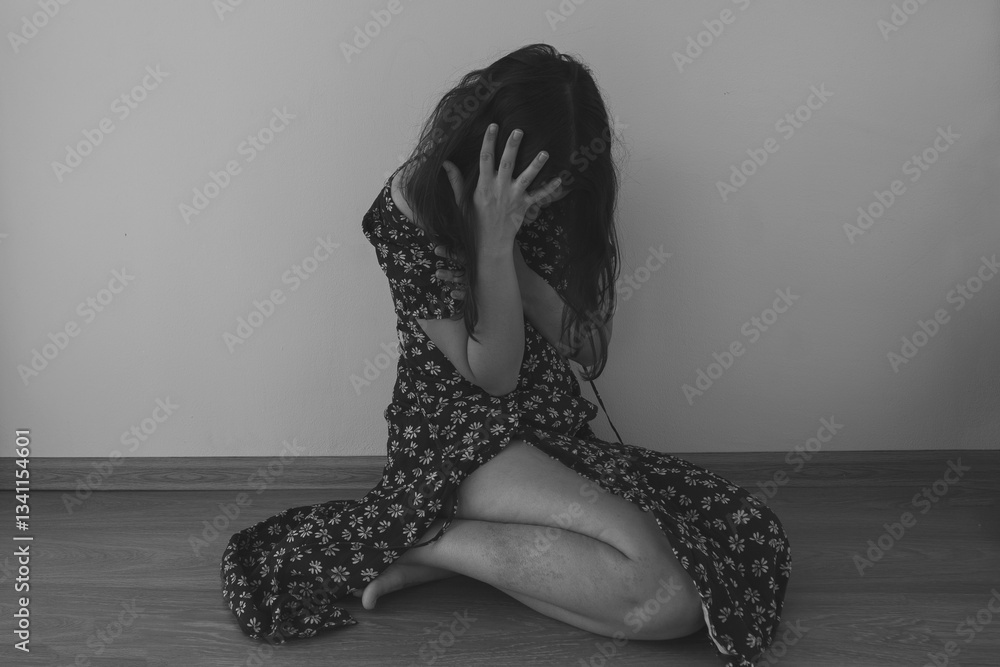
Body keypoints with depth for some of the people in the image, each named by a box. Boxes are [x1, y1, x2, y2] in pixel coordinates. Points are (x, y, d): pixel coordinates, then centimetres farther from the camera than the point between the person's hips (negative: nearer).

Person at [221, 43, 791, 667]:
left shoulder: (563, 195, 2)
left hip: (554, 429, 7)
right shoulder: (413, 204, -15)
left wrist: (510, 248, -16)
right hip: (460, 431, -7)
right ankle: (429, 542, -10)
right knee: (665, 596, -23)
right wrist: (493, 239, -26)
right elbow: (491, 373, -15)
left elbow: (588, 346, -3)